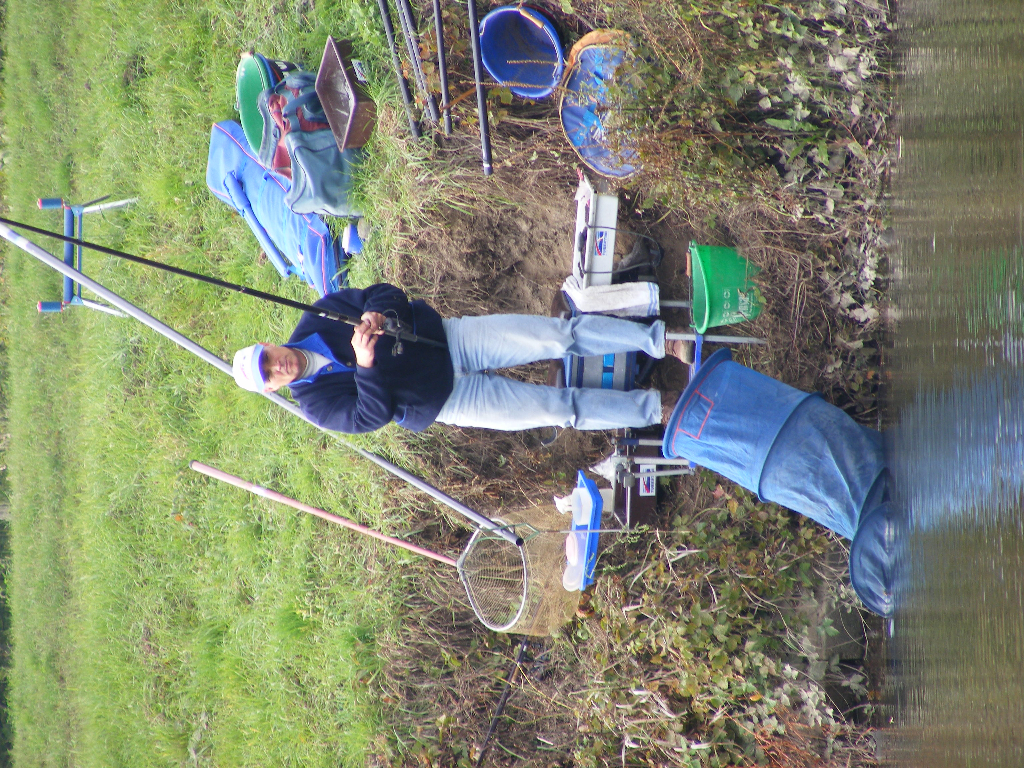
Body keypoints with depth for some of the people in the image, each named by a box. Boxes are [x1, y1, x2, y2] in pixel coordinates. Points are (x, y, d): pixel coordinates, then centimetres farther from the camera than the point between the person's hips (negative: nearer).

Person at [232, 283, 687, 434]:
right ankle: (657, 408, -4)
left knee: (562, 334, -13)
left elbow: (386, 293, 0)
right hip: (445, 399, -3)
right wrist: (366, 366, -35)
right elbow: (374, 414, -18)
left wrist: (376, 314, -23)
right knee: (561, 408, -13)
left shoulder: (319, 319, 0)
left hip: (449, 337, 3)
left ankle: (662, 341, -5)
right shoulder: (317, 404, -8)